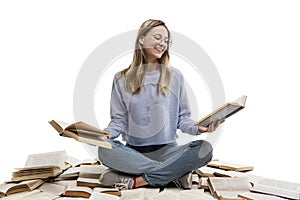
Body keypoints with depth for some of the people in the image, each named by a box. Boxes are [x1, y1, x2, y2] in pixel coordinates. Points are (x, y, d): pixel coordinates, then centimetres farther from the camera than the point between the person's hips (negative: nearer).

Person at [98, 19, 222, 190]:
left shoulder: (175, 76, 7)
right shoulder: (122, 79, 7)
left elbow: (183, 117, 8)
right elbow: (119, 121, 6)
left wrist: (198, 128, -14)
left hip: (166, 150, 0)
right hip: (134, 152, 0)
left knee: (205, 148, -27)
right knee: (105, 150, -32)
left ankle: (136, 180, -25)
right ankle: (176, 172, -23)